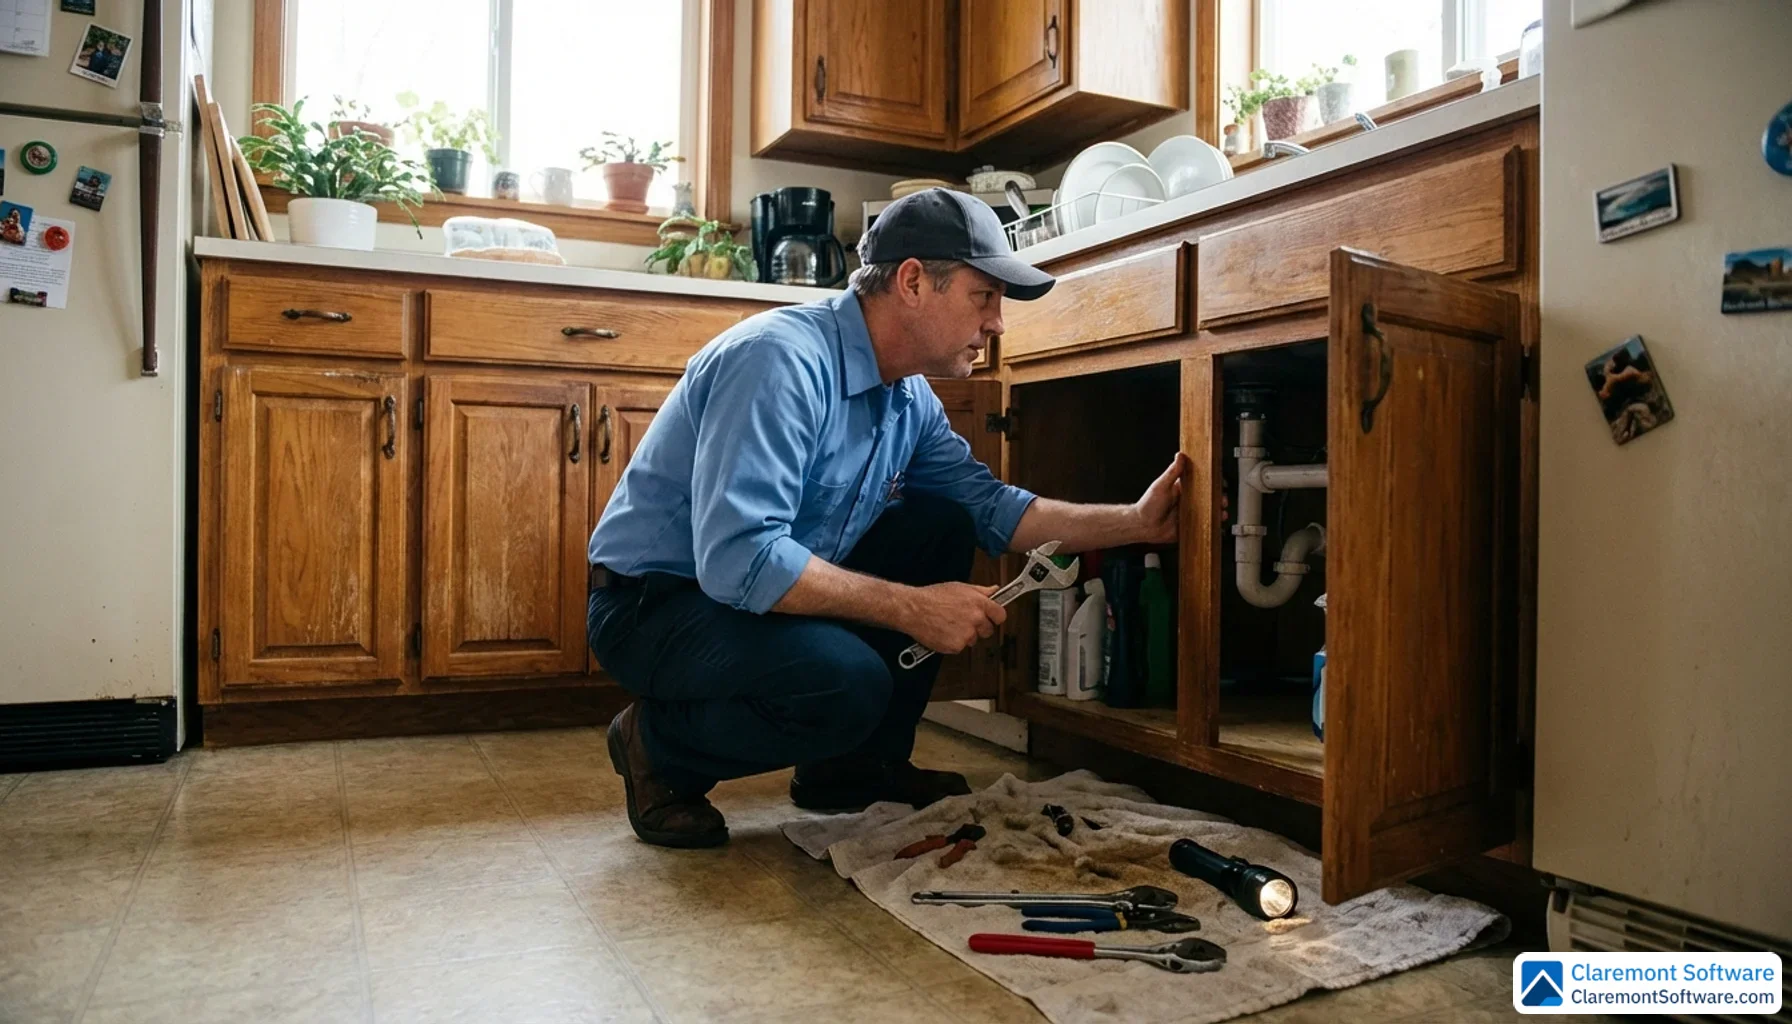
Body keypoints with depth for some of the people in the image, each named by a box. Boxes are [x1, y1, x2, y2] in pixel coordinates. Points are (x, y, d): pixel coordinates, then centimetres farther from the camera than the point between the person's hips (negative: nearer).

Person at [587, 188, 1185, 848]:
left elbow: (989, 505, 6)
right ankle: (657, 750, -2)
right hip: (653, 601, -9)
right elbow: (737, 560, -35)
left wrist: (1134, 522, -2)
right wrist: (912, 608, -30)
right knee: (846, 683, -32)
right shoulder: (783, 360, -27)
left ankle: (859, 766, 11)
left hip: (771, 589, 9)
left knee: (944, 527, 2)